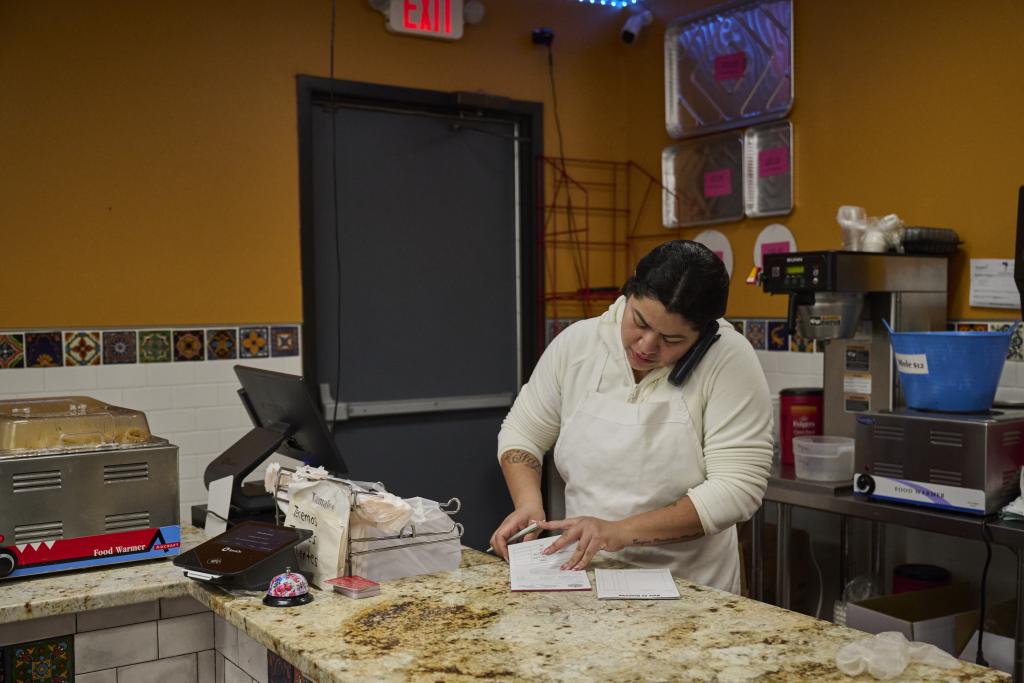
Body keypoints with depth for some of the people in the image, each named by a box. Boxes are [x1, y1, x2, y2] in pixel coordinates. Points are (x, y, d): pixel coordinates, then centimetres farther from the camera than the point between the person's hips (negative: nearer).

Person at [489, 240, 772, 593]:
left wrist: (621, 532, -23)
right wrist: (529, 505, -9)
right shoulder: (577, 342, -3)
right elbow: (522, 432, 8)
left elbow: (736, 489, -17)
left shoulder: (729, 359, -13)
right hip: (583, 571, 3)